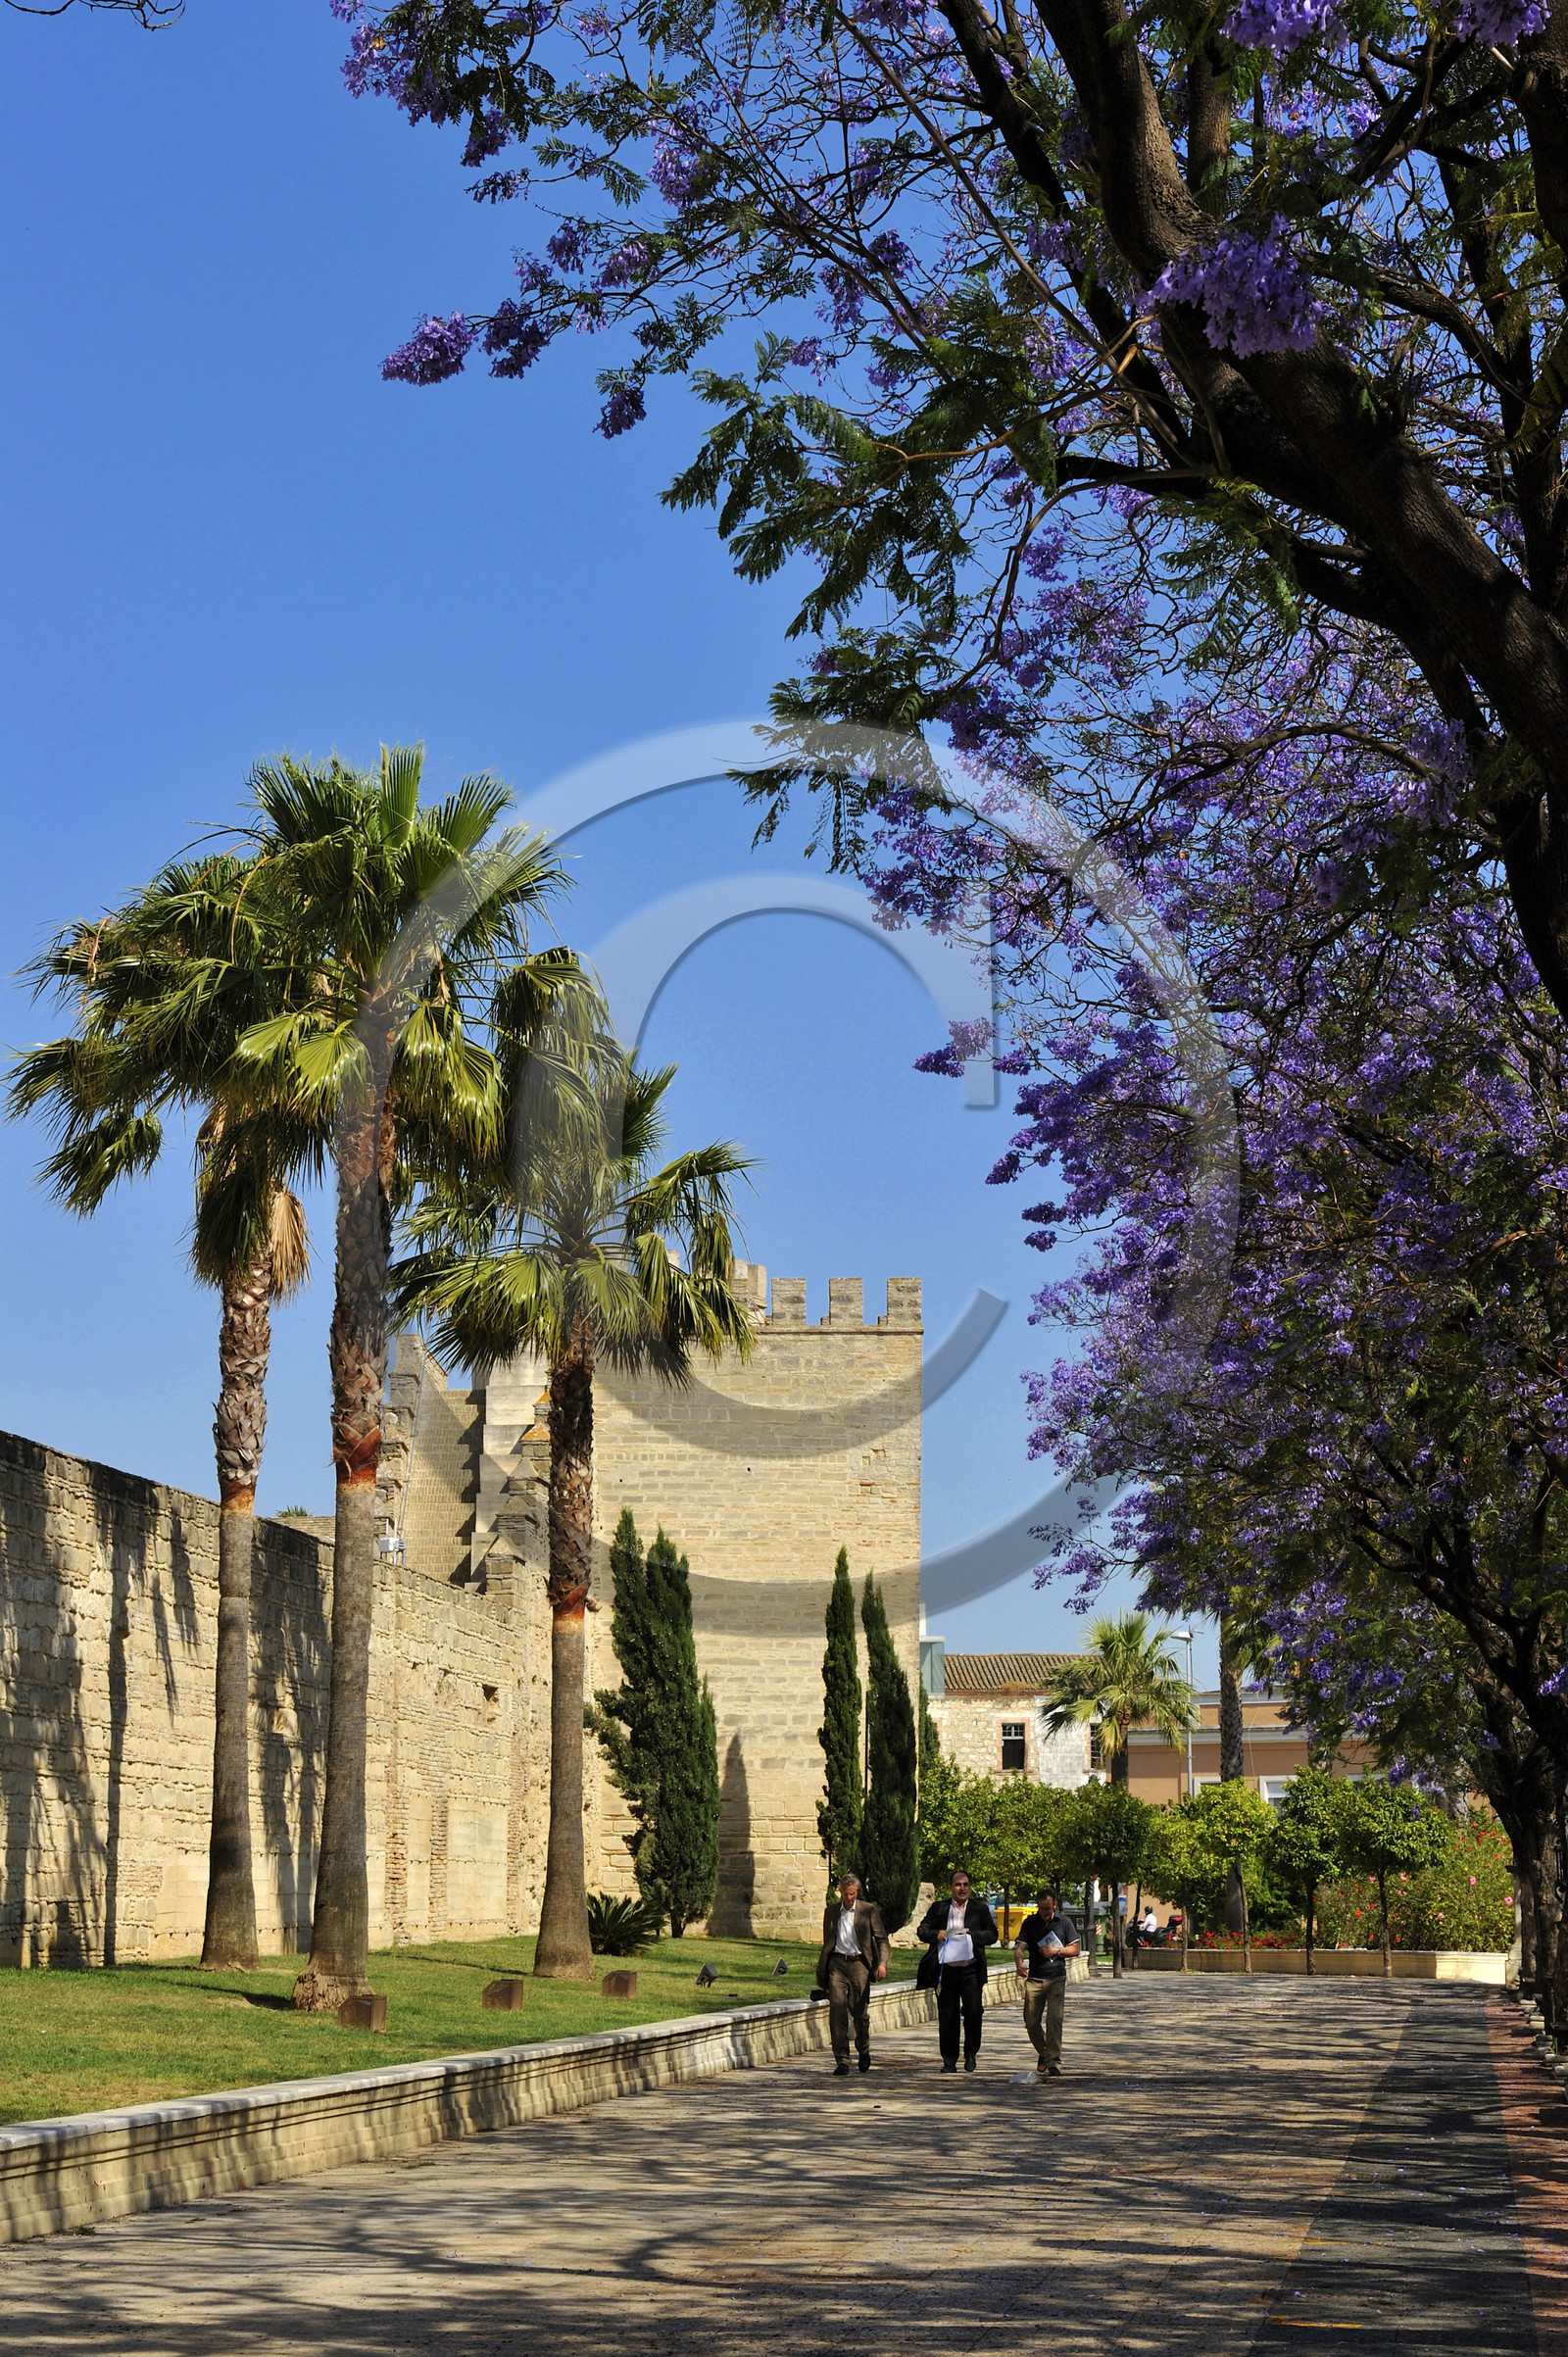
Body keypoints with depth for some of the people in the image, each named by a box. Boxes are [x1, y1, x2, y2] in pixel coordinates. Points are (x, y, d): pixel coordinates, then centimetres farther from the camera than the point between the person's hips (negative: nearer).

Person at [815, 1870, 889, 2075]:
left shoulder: (868, 1910, 3)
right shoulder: (831, 1911, 10)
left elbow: (882, 1939, 2)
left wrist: (882, 1963, -13)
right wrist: (821, 1970, 19)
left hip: (859, 1964, -1)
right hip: (837, 1964, 1)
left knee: (860, 2012, 6)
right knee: (837, 2011, -10)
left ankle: (863, 2050, 34)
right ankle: (841, 2061, -8)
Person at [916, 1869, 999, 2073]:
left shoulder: (980, 1908, 9)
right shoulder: (938, 1908, 11)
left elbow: (992, 1934, 4)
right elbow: (922, 1930, 10)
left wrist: (971, 1936, -12)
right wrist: (936, 1934, -10)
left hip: (971, 1970, -1)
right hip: (946, 1970, 1)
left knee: (972, 2011, -9)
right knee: (947, 2016, 3)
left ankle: (971, 2054, 9)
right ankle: (949, 2060, 12)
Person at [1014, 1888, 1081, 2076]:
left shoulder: (1064, 1922, 4)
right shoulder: (1029, 1923, 5)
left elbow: (1075, 1949, 8)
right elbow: (1020, 1947, -3)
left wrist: (1057, 1951, -9)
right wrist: (1020, 1961, -25)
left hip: (1056, 1979, -2)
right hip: (1034, 1979, 2)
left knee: (1054, 2019, -15)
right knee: (1031, 2022, 3)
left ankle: (1053, 2062, -11)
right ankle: (1043, 2053, 28)